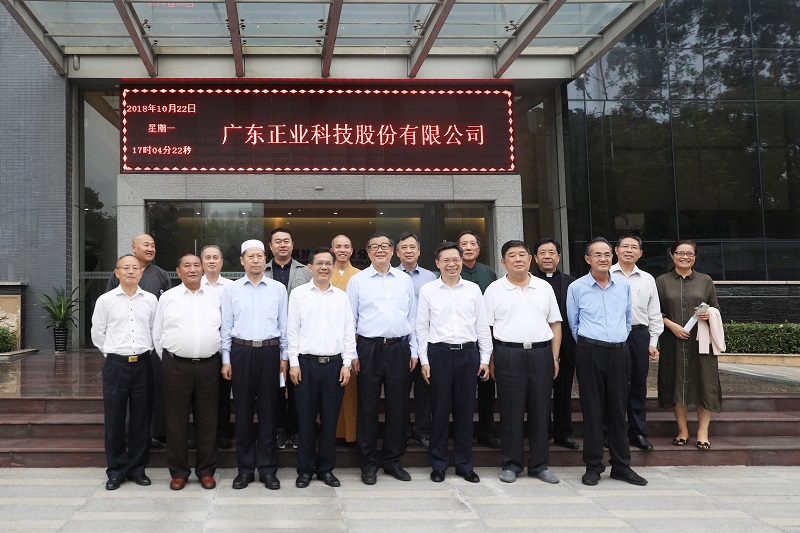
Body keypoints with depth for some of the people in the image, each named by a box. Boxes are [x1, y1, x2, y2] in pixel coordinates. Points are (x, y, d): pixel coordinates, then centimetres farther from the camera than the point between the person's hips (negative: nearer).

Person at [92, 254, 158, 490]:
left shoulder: (150, 300, 5)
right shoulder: (105, 300, 1)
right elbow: (97, 333, 9)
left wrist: (143, 352, 10)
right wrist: (113, 353, 9)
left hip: (142, 364, 1)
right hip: (115, 364, -1)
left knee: (141, 419, 6)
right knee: (114, 419, 3)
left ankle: (137, 468, 18)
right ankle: (116, 471, 14)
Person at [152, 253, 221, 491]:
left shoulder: (215, 296, 8)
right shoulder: (168, 297, 6)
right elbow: (157, 334, 9)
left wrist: (220, 359, 7)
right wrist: (167, 361, 7)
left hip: (208, 364, 1)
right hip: (176, 365, -1)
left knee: (208, 420, 5)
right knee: (176, 420, 4)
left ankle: (206, 471, 16)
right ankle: (178, 472, 14)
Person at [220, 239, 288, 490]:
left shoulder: (278, 289, 5)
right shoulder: (231, 290, 5)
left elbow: (283, 325, 7)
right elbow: (226, 326, 6)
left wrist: (284, 357, 4)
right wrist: (226, 360, 2)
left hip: (270, 352, 0)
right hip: (241, 351, 0)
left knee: (268, 411, 3)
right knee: (243, 411, 4)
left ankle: (267, 469, 11)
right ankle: (245, 468, 14)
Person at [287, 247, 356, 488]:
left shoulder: (341, 296, 9)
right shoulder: (298, 294, 3)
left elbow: (349, 332, 9)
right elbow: (292, 330, 2)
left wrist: (347, 363, 2)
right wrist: (294, 363, -4)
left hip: (334, 363, 2)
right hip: (307, 362, -2)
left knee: (330, 419, 6)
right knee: (306, 418, 3)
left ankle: (326, 468, 17)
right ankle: (305, 469, 14)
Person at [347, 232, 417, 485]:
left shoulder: (405, 280, 11)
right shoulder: (357, 280, 4)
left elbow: (412, 318, 13)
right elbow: (350, 319, 3)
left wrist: (414, 351, 9)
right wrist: (351, 354, -2)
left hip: (399, 348, 2)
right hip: (369, 348, -2)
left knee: (398, 406, 6)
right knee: (368, 407, 2)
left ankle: (393, 460, 19)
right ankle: (368, 464, 13)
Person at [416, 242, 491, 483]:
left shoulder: (473, 289, 6)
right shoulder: (427, 290, 2)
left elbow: (483, 326, 9)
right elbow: (422, 327, 4)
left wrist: (485, 358, 5)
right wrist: (424, 360, -1)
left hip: (468, 353, 2)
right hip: (439, 353, -1)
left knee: (465, 409, 6)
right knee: (440, 409, 3)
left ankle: (464, 464, 18)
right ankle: (439, 464, 15)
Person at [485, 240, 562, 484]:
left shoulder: (544, 287, 11)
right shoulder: (494, 290, 4)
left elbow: (555, 324, 12)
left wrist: (554, 357, 4)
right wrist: (491, 361, -3)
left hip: (541, 354, 2)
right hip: (508, 355, -2)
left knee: (540, 411, 6)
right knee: (511, 412, 2)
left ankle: (539, 465, 16)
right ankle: (511, 465, 12)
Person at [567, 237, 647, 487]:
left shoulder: (624, 285, 9)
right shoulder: (576, 287, 1)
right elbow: (573, 324, 9)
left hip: (619, 352, 3)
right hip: (590, 353, -3)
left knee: (618, 409, 7)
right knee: (592, 410, 1)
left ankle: (621, 466, 16)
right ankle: (593, 466, 9)